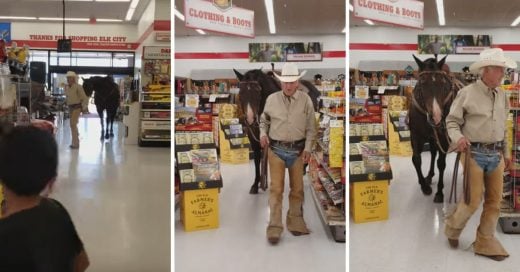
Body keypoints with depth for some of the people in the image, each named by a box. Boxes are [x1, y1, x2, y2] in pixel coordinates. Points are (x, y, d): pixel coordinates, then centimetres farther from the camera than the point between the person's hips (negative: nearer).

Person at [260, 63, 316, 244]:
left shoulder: (306, 100, -2)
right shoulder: (272, 99, 0)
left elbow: (311, 128, 2)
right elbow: (264, 120, 13)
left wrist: (308, 148, -7)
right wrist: (263, 134, -5)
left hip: (297, 150, 1)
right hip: (276, 150, -1)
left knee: (297, 188, 10)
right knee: (276, 188, -5)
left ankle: (295, 222, 25)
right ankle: (274, 227, -2)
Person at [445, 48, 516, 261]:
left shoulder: (502, 95, 10)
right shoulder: (467, 93, -8)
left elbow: (502, 126, 18)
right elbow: (452, 121, -6)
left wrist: (505, 152, 18)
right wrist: (458, 138, -25)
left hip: (496, 154, 6)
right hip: (475, 153, -6)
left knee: (494, 201, 7)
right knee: (473, 200, -3)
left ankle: (485, 242, 20)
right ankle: (453, 228, 24)